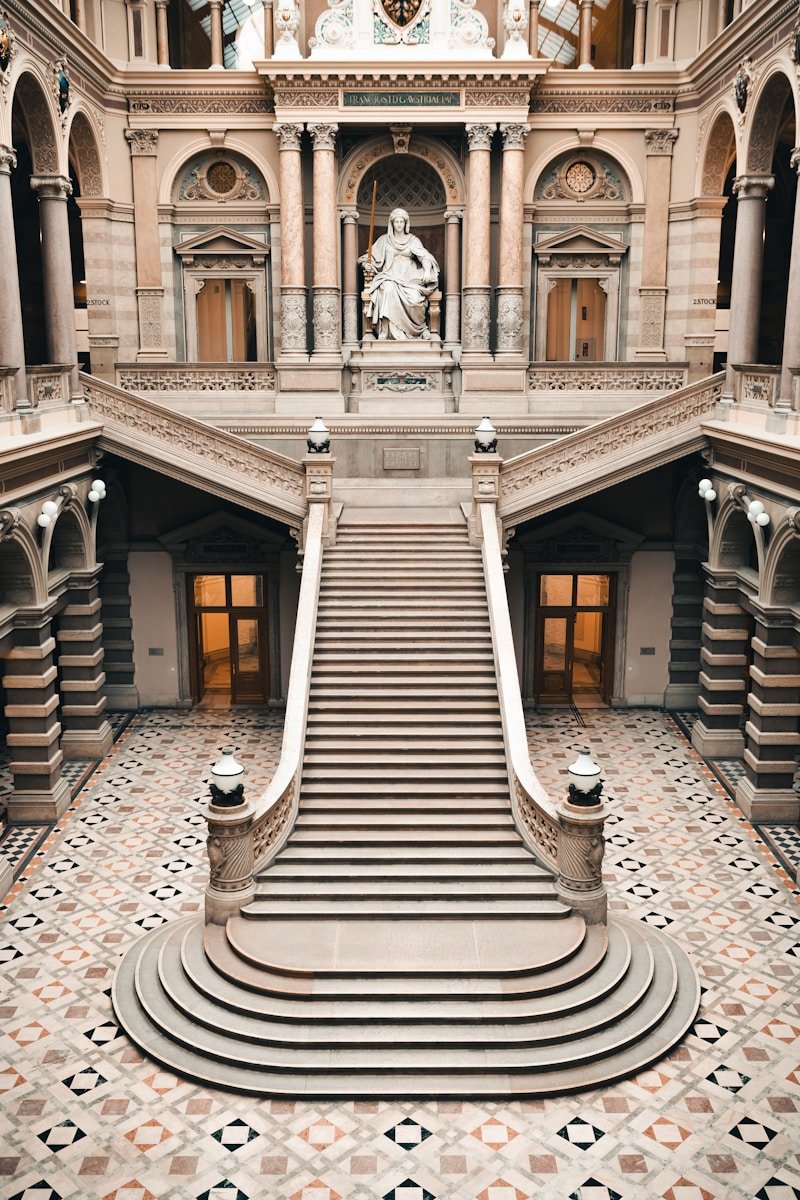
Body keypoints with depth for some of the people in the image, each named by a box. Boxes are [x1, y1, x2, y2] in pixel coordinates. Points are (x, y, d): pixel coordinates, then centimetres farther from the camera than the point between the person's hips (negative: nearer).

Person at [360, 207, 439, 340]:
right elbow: (372, 257, 14)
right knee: (388, 290, -36)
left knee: (414, 297, -33)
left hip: (409, 278, 0)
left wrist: (427, 270, -20)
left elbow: (424, 257, 1)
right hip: (390, 277, 0)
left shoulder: (413, 240, 14)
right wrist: (367, 264, -10)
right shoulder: (384, 240, 16)